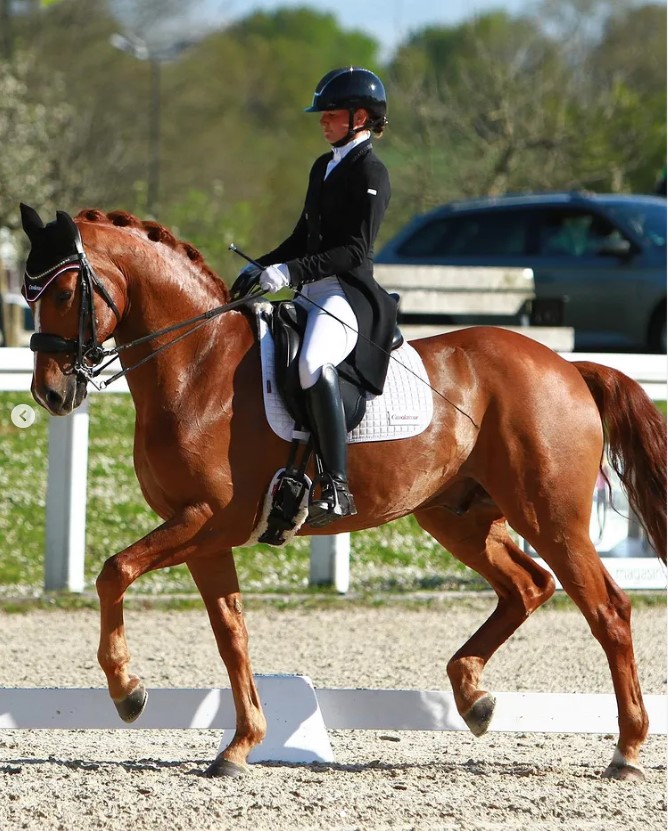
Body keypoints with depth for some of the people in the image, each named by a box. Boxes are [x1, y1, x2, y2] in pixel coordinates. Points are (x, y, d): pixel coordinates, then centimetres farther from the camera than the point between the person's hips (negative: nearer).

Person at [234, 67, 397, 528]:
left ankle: (336, 487, -40)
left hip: (349, 294, -11)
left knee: (314, 362, -37)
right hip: (313, 292, 11)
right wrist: (259, 268, 13)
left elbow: (356, 251, -17)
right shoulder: (324, 167, 21)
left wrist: (292, 272, -23)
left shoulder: (370, 173, -8)